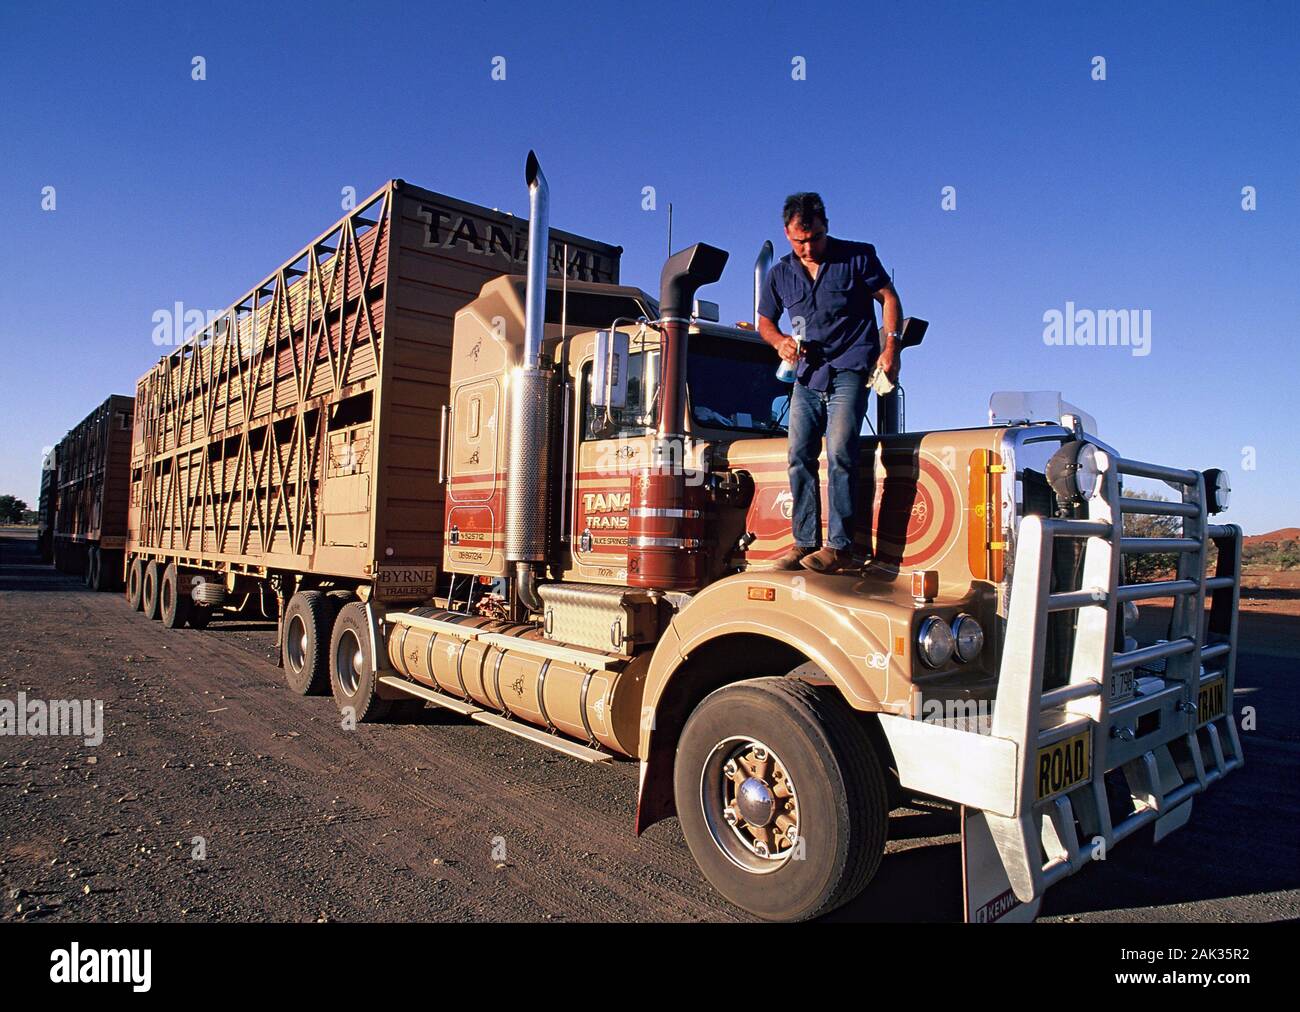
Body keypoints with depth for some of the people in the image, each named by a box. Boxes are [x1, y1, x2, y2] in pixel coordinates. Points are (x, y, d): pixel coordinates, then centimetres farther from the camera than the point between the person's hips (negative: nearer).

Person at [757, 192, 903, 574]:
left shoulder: (857, 256, 1)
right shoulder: (780, 274, 9)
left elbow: (889, 298, 4)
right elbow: (765, 320, 19)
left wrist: (891, 348, -8)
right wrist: (780, 341, -3)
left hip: (849, 373, -4)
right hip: (807, 377, 5)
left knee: (840, 453, -17)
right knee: (799, 456, -2)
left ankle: (840, 545, -15)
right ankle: (805, 542, 4)